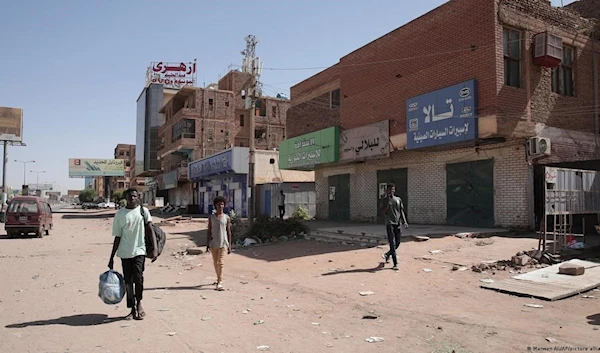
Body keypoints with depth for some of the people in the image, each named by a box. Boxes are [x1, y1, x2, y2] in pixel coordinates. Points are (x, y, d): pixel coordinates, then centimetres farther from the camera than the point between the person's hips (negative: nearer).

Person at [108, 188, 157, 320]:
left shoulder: (143, 211, 1)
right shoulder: (119, 214, 3)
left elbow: (150, 230, -4)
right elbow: (117, 237, 7)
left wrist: (155, 248, -15)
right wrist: (112, 257, 7)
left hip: (139, 250, -2)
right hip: (125, 252, 2)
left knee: (138, 276, -17)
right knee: (128, 280, 5)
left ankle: (139, 303, 6)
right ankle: (133, 309, 17)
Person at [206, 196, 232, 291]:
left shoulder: (227, 218, 0)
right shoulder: (211, 217, 4)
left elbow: (229, 232, 2)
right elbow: (209, 231, 5)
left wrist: (229, 245, 0)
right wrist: (207, 244, 0)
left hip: (223, 243, -3)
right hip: (213, 244, 3)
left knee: (220, 262, -12)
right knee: (215, 263, 14)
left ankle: (220, 283, -14)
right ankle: (218, 279, 33)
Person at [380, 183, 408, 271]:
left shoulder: (398, 199, 13)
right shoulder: (384, 200, 2)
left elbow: (401, 211, 11)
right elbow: (383, 212, -9)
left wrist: (405, 222, 0)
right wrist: (388, 201, -15)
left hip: (398, 224, 4)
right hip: (389, 224, -4)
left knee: (397, 244, 10)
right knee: (393, 244, -9)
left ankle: (387, 255, 36)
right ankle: (395, 264, -7)